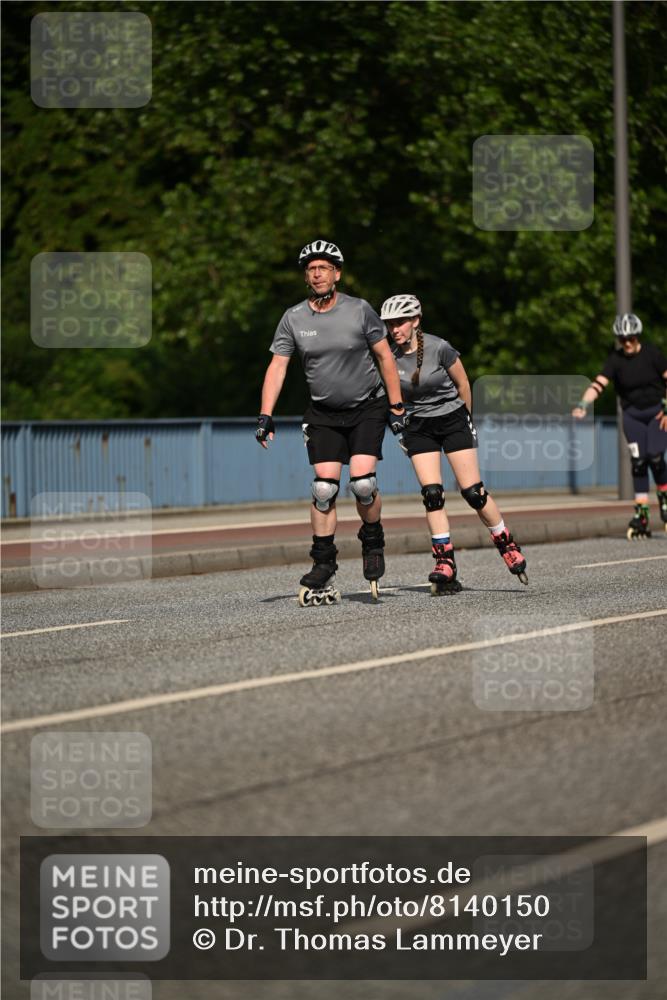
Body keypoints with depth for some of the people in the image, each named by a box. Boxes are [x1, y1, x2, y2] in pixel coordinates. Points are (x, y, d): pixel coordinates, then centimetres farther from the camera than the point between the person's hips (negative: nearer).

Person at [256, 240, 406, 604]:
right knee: (324, 488, -8)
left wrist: (397, 406, -2)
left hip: (367, 409, -2)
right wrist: (265, 416, -12)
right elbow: (277, 366, -3)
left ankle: (373, 541, 12)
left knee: (362, 483, -16)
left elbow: (384, 356, -1)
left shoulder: (359, 310, -8)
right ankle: (323, 568, -2)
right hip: (323, 413, 2)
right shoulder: (293, 318, -4)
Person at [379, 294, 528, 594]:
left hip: (452, 419, -3)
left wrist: (465, 419, 8)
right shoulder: (390, 358, -6)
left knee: (473, 492, -7)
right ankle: (446, 564, -8)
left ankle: (507, 545, 14)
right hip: (419, 427, 3)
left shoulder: (439, 348, -18)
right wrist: (397, 426, 8)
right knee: (432, 494, -10)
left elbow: (463, 383, -3)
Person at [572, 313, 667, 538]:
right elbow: (598, 383, -21)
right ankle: (641, 512, 1)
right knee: (638, 461, -4)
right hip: (633, 414, 2)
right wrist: (583, 404, -36)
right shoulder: (615, 359, -9)